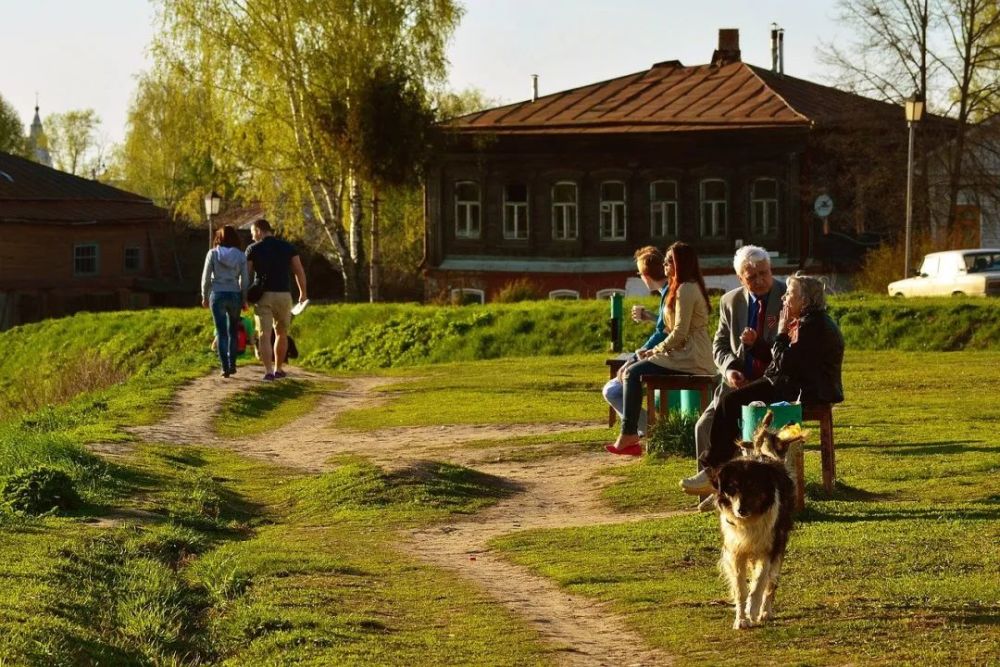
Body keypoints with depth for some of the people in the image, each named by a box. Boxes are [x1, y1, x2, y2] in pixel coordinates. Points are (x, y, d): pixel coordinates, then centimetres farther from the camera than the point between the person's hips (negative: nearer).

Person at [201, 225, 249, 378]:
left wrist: (204, 297, 10)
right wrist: (244, 299, 10)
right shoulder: (240, 256, 1)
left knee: (221, 333, 1)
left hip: (217, 296, -1)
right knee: (232, 331, 16)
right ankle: (232, 364, 17)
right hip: (235, 296, 1)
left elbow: (206, 277, -1)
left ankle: (225, 367, -5)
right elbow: (245, 280, 1)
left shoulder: (213, 254, -2)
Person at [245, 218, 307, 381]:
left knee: (264, 335, -4)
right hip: (283, 295, 2)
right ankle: (278, 369, 26)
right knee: (281, 334, 19)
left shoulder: (253, 249, -1)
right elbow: (299, 271, 3)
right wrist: (303, 293, 16)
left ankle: (268, 372, -17)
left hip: (263, 296, -2)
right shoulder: (287, 247, 4)